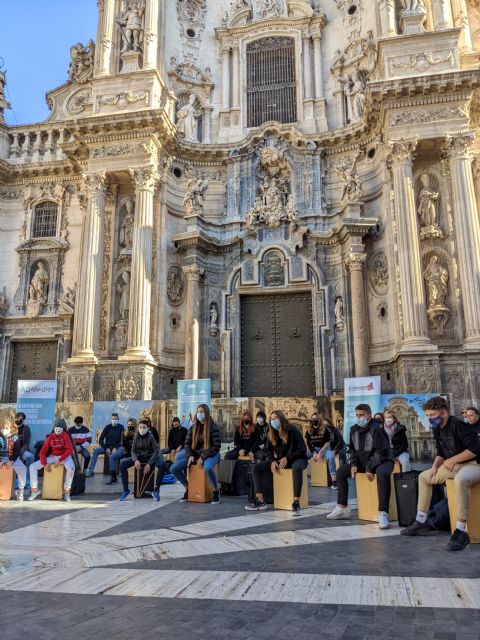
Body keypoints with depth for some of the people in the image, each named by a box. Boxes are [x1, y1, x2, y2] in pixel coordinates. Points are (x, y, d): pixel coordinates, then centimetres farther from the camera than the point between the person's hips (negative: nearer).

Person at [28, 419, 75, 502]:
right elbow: (43, 452, -1)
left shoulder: (65, 435, -11)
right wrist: (45, 464, -15)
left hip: (64, 457, -5)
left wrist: (60, 460, -26)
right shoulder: (50, 437, 0)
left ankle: (66, 492, -23)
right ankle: (34, 489, 6)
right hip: (52, 457, 5)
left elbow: (69, 450, -20)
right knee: (33, 466, -6)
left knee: (71, 467, -38)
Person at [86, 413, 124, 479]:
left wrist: (116, 448, -18)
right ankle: (90, 470, -21)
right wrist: (106, 448, -12)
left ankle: (113, 476, -34)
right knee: (96, 450, -23)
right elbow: (101, 440, 0)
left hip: (116, 447, -3)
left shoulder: (121, 427, -1)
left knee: (112, 456, -35)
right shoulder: (108, 427, 3)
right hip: (107, 446, 3)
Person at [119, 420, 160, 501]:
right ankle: (126, 490, -8)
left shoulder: (150, 436, -13)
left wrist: (149, 464, -25)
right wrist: (136, 460, -22)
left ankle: (156, 490, -17)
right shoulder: (136, 437, -3)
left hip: (150, 457, -3)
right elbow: (133, 450, 0)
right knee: (122, 464, -20)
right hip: (139, 457, 3)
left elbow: (156, 450, -15)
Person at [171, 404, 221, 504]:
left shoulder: (213, 427, -7)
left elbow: (216, 446, -13)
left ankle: (215, 491, -16)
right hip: (195, 454, 6)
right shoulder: (193, 427, 8)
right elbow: (187, 443, 9)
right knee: (174, 468, -10)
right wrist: (190, 455, -10)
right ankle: (187, 488, 12)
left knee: (208, 468, -41)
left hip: (210, 455, -5)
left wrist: (203, 457, -19)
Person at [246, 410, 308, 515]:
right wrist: (272, 461, -10)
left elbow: (302, 450, -16)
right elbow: (269, 450, 11)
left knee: (297, 468, -43)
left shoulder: (292, 430, -16)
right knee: (257, 467, -10)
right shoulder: (272, 434, 2)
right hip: (280, 460, 6)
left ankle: (296, 503, -40)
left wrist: (287, 458, -21)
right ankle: (260, 502, -12)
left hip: (297, 458, -6)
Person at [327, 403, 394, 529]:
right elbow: (352, 449, 11)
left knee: (382, 474, -40)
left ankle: (383, 513, -35)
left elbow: (381, 452, -23)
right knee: (341, 471, 1)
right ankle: (343, 508, 10)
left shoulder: (376, 429, -21)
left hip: (382, 461, -7)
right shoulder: (354, 429, 3)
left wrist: (370, 468, -25)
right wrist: (353, 464, -5)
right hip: (362, 461, 8)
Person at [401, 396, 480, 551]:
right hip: (453, 465, 10)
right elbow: (440, 452, 17)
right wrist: (435, 466, -2)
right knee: (424, 477, 13)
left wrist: (452, 460, -18)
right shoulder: (437, 429, 7)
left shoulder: (458, 425, -21)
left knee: (460, 480, -42)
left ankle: (461, 531, -35)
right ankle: (421, 522, 13)